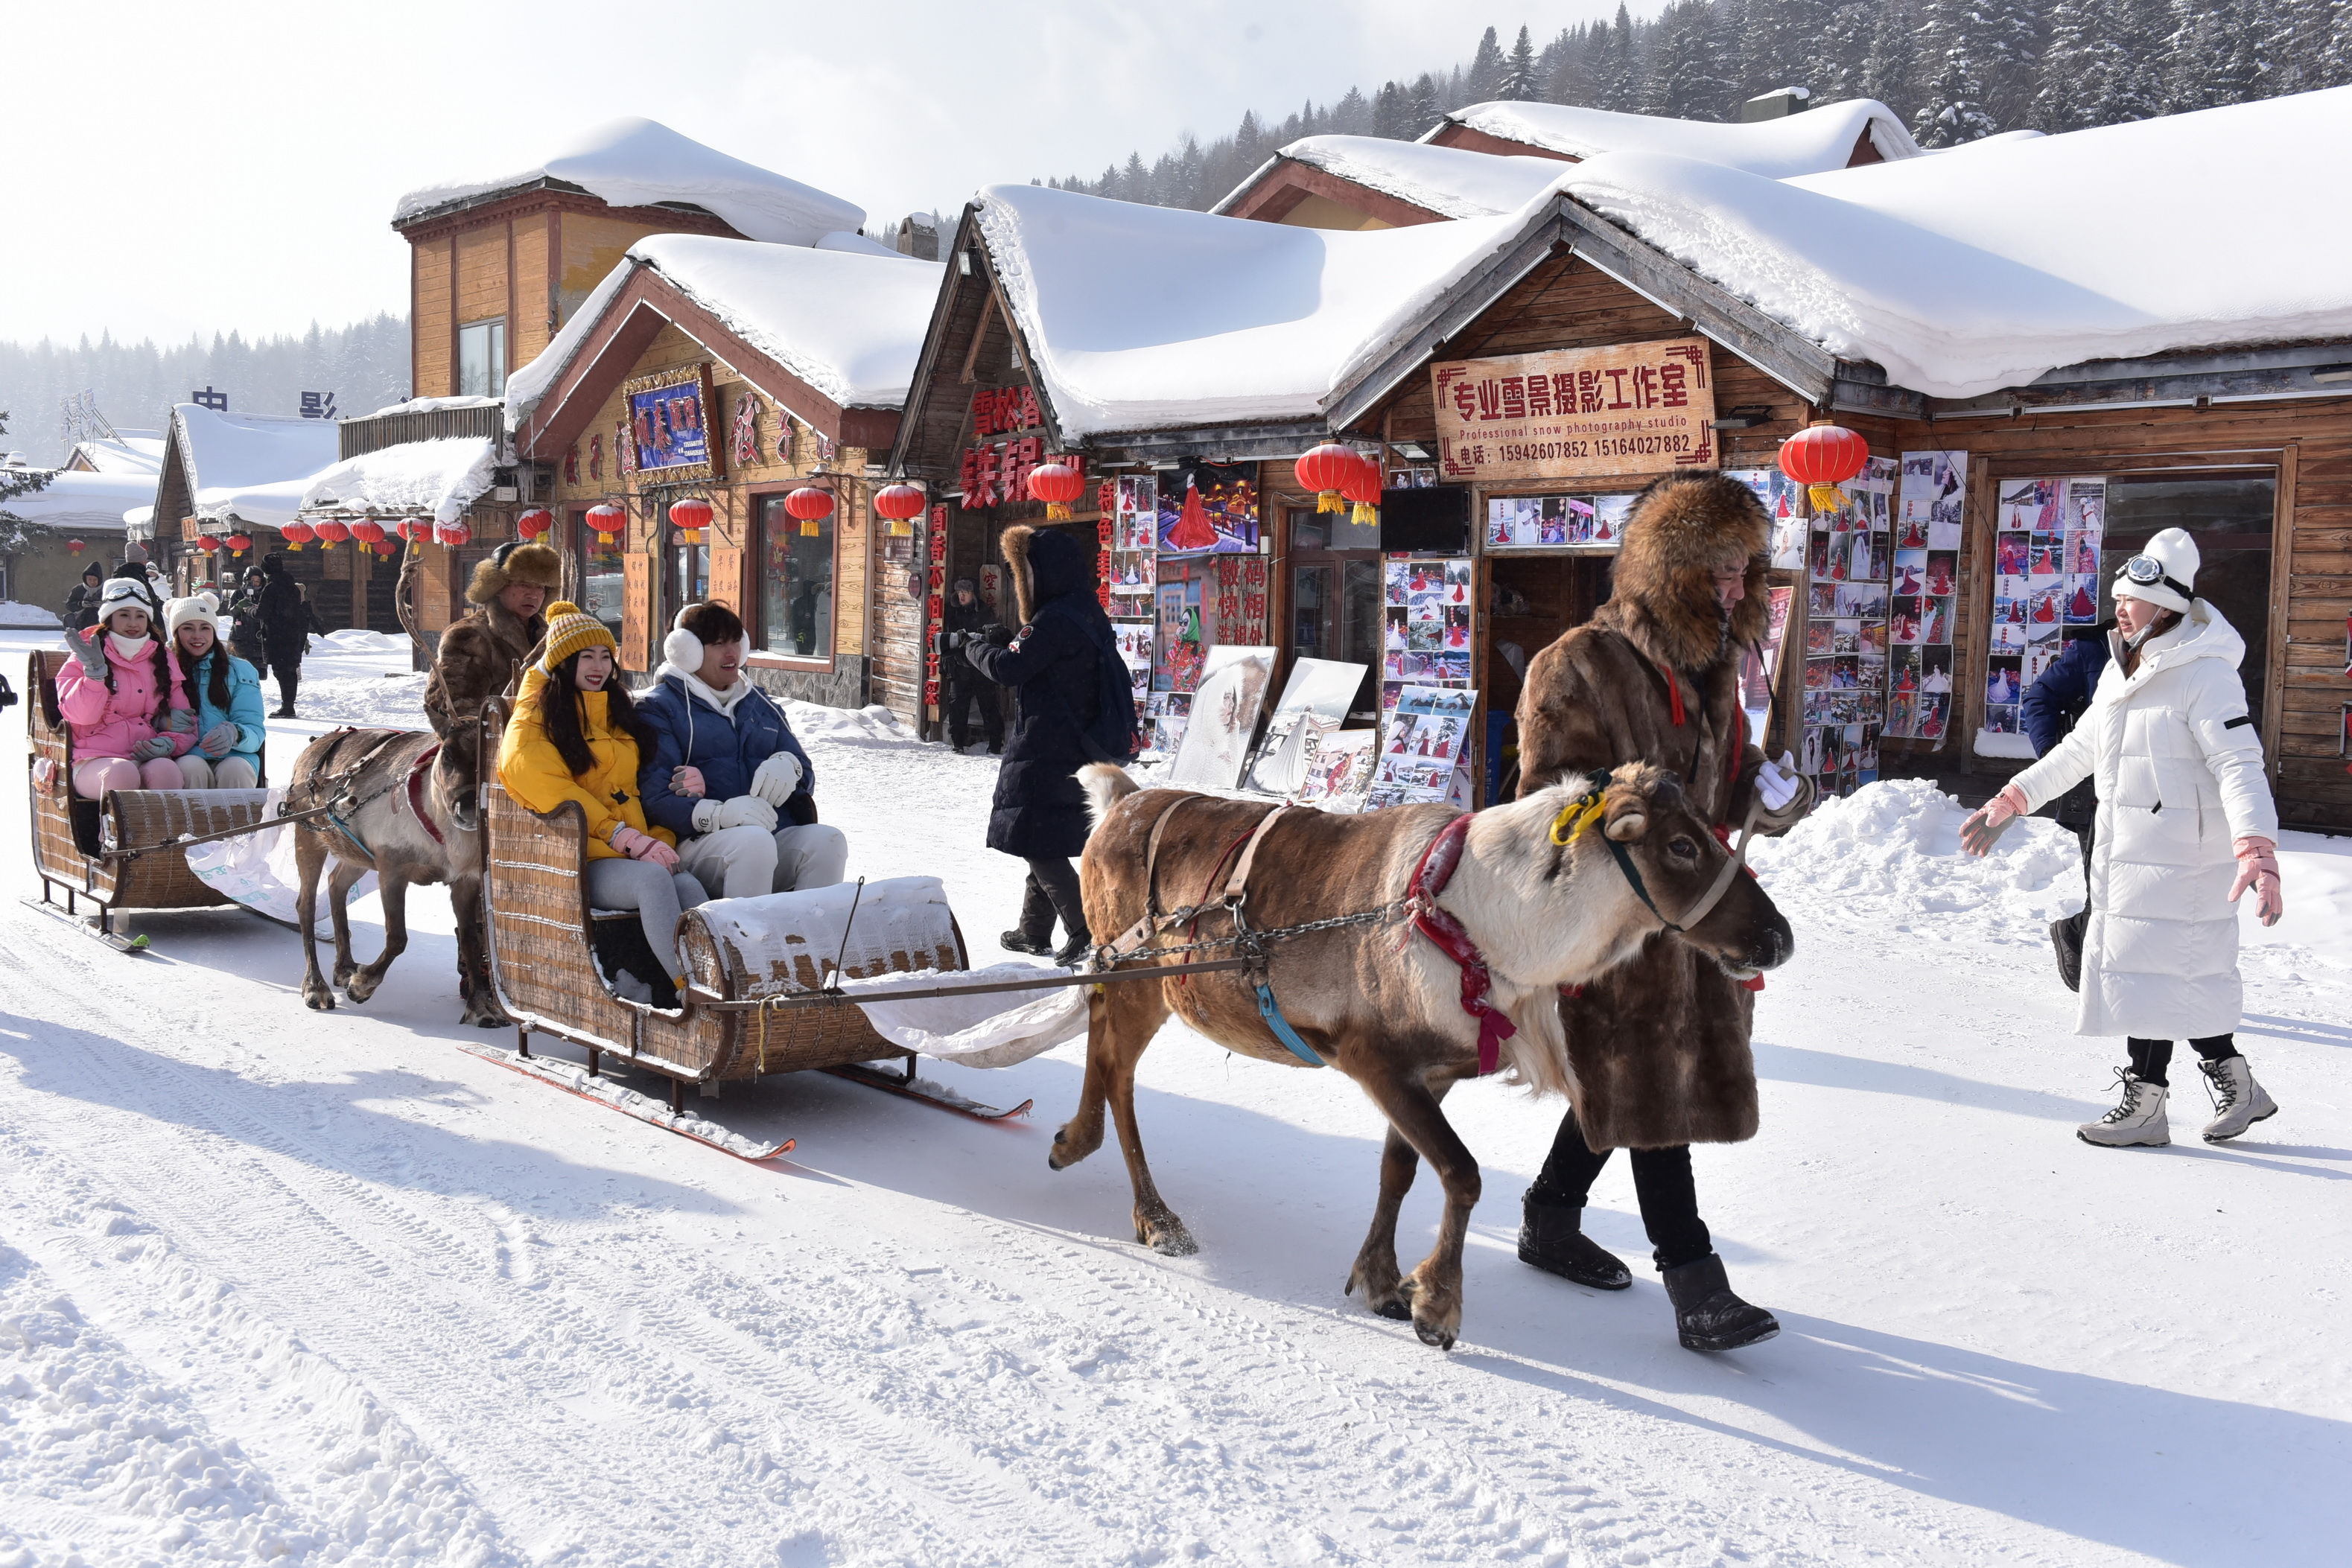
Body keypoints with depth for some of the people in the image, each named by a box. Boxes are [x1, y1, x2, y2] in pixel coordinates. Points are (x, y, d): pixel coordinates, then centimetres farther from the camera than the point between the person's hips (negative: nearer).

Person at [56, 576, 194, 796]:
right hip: (94, 761, -2)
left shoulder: (163, 661, 19)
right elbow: (80, 716, -4)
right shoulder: (83, 661, 11)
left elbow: (185, 719, 17)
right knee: (121, 771, -37)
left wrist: (168, 743, -5)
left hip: (149, 759, 2)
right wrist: (95, 672, -16)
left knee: (165, 769, -34)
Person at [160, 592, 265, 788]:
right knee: (192, 768, -35)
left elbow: (255, 732, 3)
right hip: (186, 756, 0)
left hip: (233, 756, 0)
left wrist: (235, 734, -21)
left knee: (235, 770, -35)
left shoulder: (240, 670, 12)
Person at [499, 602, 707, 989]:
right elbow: (552, 793, -7)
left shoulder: (619, 711, 25)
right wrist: (624, 838, -16)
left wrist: (660, 840, 0)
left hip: (640, 852, 5)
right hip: (578, 862, -5)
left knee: (691, 889, -29)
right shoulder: (534, 722, 7)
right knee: (653, 878, -36)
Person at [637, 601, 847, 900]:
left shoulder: (758, 703, 26)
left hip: (776, 836, 5)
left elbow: (806, 774, 25)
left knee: (827, 839, -25)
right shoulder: (659, 708, 7)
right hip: (698, 842, -5)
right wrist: (720, 813, -26)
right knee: (754, 840, -36)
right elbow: (656, 799, -6)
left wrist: (787, 765, -2)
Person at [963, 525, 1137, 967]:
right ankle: (1035, 931, 29)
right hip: (1081, 748, 10)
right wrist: (1008, 641, 11)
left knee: (1036, 842, -5)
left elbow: (1009, 669, -18)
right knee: (1046, 840, 19)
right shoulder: (1088, 615, 11)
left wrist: (976, 649, 2)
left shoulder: (1054, 621, -18)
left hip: (1046, 752, -10)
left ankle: (1086, 930, -11)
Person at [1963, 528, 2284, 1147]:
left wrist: (2257, 852, -34)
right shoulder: (2122, 671, 12)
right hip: (2123, 853, 8)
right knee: (2183, 975, 11)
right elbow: (2080, 749, 22)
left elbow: (2241, 766, -22)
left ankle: (2145, 1102, 8)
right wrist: (2010, 803, 23)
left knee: (2152, 970, -4)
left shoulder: (2205, 676, -15)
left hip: (2180, 858, -8)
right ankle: (2236, 1085, 23)